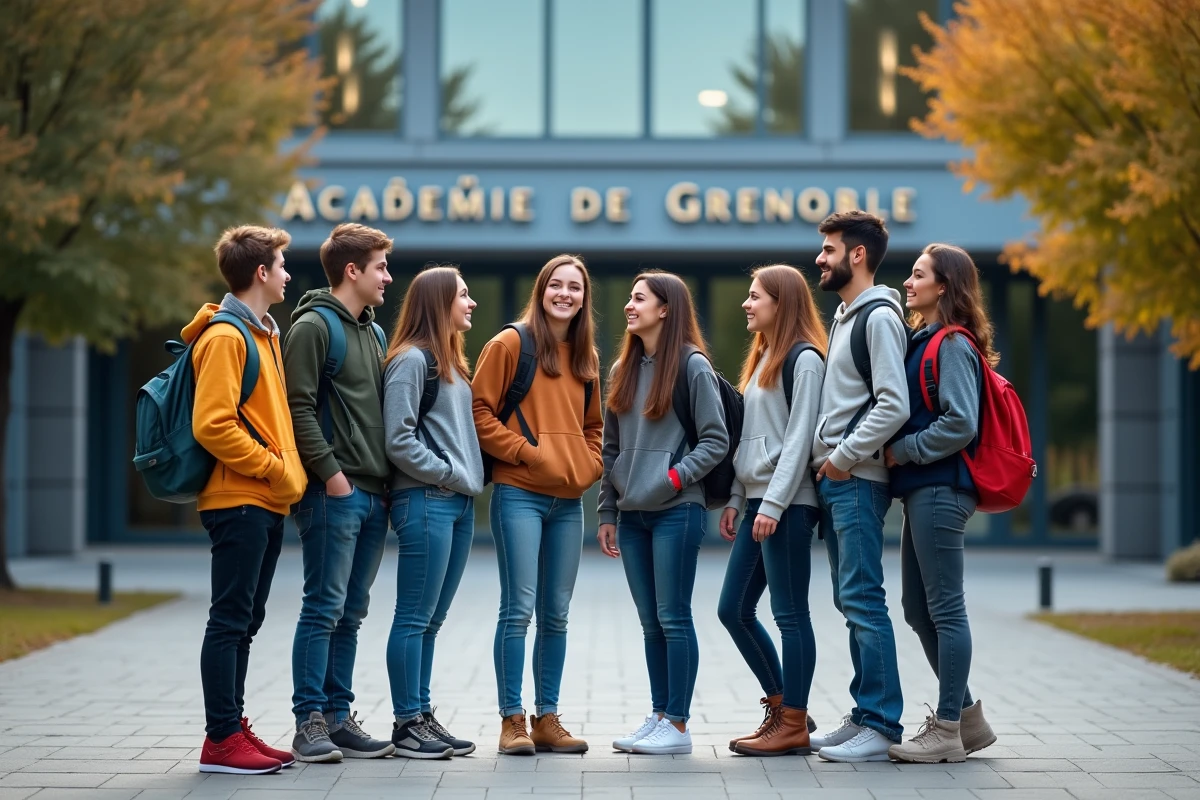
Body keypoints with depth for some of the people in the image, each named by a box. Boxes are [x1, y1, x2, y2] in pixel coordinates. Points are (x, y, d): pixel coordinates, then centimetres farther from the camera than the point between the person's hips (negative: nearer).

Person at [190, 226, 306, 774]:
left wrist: (287, 472, 10)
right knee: (230, 620, -6)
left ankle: (234, 730, 18)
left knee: (245, 623, 12)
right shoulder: (225, 337, -12)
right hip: (239, 501, -9)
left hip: (267, 503, 9)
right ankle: (222, 740, -3)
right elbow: (212, 425, -20)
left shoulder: (265, 333, 18)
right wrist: (274, 468, -14)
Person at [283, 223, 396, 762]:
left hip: (373, 495, 8)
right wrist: (330, 473, -17)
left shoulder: (372, 331, 19)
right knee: (323, 608, -6)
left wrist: (387, 479, 12)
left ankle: (338, 717, 14)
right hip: (333, 494, -8)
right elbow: (299, 408, -14)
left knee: (351, 613, 9)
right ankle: (310, 723, -3)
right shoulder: (313, 326, -7)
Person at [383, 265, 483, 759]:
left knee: (432, 620, 12)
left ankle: (422, 716, 17)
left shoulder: (453, 363, 19)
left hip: (458, 503, 9)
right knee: (415, 618, -4)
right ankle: (407, 724, 1)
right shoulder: (411, 360, -9)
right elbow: (398, 440, -15)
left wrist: (471, 477, 9)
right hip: (425, 501, -9)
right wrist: (448, 473, -12)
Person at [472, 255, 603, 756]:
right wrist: (525, 450, -13)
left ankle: (547, 718, 15)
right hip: (520, 494, -6)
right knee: (519, 608, -7)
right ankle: (512, 720, -1)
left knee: (556, 615, 9)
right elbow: (480, 412, -7)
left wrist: (591, 463, 7)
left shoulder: (585, 357, 15)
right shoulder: (510, 345, -2)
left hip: (568, 500, 6)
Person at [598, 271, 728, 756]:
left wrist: (675, 477, -16)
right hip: (632, 515, 6)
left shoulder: (692, 365, -6)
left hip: (676, 511, -6)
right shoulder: (624, 369, 13)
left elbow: (716, 440, -6)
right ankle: (658, 716, 15)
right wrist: (607, 513, 14)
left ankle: (678, 725, 0)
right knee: (650, 622, 9)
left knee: (673, 618, -4)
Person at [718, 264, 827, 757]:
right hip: (758, 502, 10)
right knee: (733, 610, 10)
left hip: (788, 504, -10)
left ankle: (793, 726, 0)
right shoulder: (761, 359, 20)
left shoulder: (804, 359, -8)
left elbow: (799, 438, -14)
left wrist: (774, 504, -18)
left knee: (789, 614, -5)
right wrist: (735, 499, 15)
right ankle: (780, 707, 19)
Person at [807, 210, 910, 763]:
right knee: (851, 602, 11)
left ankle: (881, 725, -8)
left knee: (862, 599, -10)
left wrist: (845, 456, -16)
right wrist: (829, 460, 12)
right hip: (834, 479, 10)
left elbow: (894, 406, -19)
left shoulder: (879, 316, -10)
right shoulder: (845, 316, 19)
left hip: (857, 481, -10)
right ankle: (865, 716, 16)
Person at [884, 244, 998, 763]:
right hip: (923, 491, 10)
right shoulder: (924, 339, 18)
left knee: (944, 609, -5)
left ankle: (947, 731, -1)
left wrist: (901, 451, -13)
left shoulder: (953, 344, -11)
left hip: (940, 490, -10)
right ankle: (966, 715, 21)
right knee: (918, 609, 13)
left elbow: (960, 423, -19)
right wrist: (898, 452, 8)